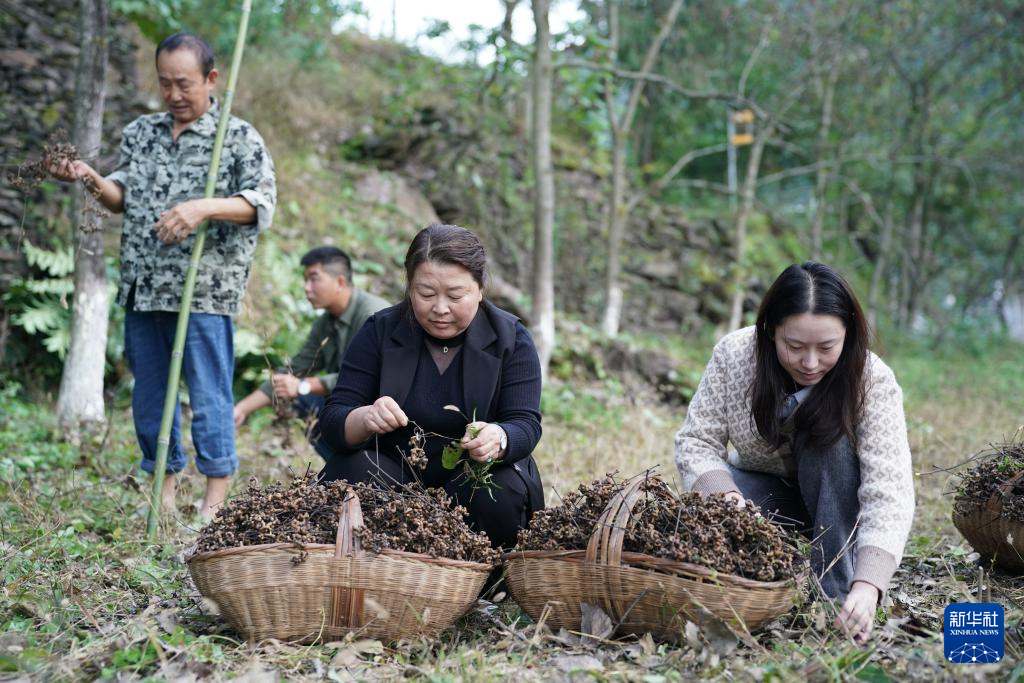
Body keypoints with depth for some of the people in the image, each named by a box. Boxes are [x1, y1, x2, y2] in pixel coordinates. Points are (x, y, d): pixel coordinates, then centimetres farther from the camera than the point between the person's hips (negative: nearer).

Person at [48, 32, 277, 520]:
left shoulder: (239, 138, -1)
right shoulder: (140, 133, 14)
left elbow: (262, 202, -11)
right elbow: (123, 198, 17)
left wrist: (203, 207, -26)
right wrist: (91, 180, -3)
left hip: (204, 292, -5)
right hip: (142, 288, 5)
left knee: (209, 396, -3)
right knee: (150, 395, 11)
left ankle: (214, 504, 5)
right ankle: (164, 490, 23)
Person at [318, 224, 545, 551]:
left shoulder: (511, 338, -5)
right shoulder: (380, 331, -4)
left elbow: (526, 425, -14)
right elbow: (333, 420, -10)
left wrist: (498, 439, -40)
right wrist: (365, 419, -35)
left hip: (477, 476, 0)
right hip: (393, 472, 1)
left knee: (502, 496, -32)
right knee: (350, 471, -29)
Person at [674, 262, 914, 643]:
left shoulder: (874, 382, -28)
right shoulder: (734, 355, -23)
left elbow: (889, 493, -35)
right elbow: (696, 441, -17)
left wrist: (867, 586, -50)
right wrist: (725, 494, -39)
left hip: (834, 501, -1)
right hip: (758, 490, 1)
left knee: (830, 438, -32)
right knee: (707, 509, -32)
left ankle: (835, 592, -25)